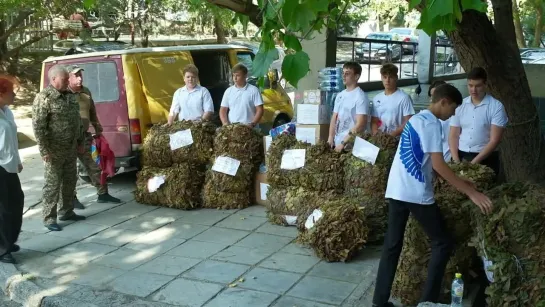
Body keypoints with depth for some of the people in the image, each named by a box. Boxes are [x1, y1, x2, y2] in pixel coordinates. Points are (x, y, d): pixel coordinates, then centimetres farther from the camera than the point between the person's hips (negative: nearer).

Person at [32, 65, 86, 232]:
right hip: (54, 150, -8)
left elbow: (77, 120, 20)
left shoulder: (70, 96, 11)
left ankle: (66, 211, 28)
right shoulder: (44, 98, -13)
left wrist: (80, 142, 18)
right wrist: (44, 150, -19)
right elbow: (38, 126, -17)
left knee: (70, 180, 14)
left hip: (71, 148, 8)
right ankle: (49, 218, 5)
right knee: (52, 184, -2)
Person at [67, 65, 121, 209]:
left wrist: (97, 128, 23)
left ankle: (103, 194, 21)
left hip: (85, 136, 7)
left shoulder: (86, 92, 11)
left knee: (93, 166, 12)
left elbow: (92, 112, 22)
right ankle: (72, 198, 15)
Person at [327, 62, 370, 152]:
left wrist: (343, 143, -17)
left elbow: (360, 124, -17)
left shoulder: (360, 96, -11)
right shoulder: (340, 95, 12)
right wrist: (331, 138, 2)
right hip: (337, 143, 6)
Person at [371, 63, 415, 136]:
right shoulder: (376, 99, 11)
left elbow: (408, 123, -7)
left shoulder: (404, 98, -5)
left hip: (397, 139, -4)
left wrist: (392, 135, -15)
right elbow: (374, 122, 13)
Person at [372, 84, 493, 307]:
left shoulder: (416, 119, 19)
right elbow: (438, 165, -17)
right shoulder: (431, 123, -10)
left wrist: (458, 182, 23)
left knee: (392, 245, 11)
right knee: (442, 244, 4)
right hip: (416, 194, -9)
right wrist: (471, 192, -16)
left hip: (396, 191, 9)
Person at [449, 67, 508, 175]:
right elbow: (453, 135, 5)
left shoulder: (496, 107, -5)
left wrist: (474, 162, -16)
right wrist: (456, 160, -9)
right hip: (461, 156, 3)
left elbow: (494, 140, -10)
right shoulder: (460, 106, 6)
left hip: (485, 159, -3)